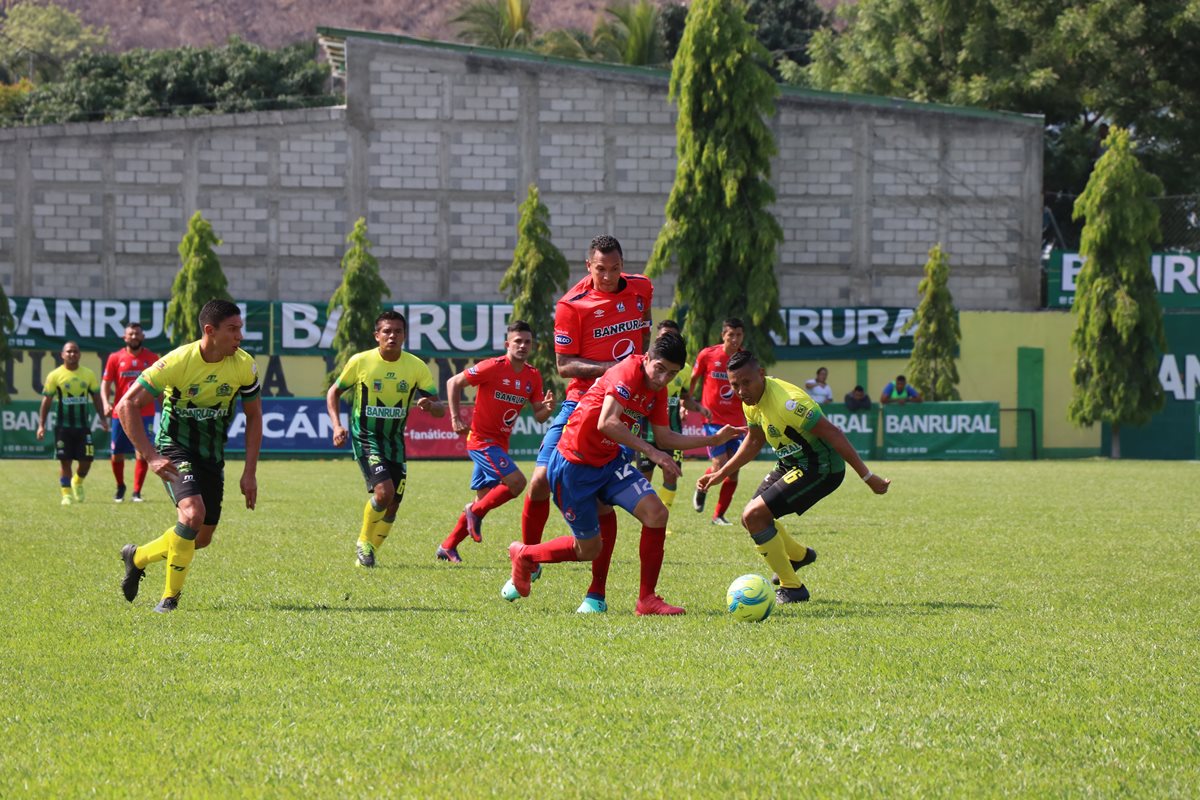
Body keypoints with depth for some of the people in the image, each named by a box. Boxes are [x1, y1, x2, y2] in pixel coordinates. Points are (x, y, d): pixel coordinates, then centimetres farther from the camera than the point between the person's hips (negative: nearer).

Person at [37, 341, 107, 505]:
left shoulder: (89, 374, 5)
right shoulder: (55, 375, -2)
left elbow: (96, 398, 12)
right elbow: (46, 401, 0)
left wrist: (103, 418, 2)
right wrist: (41, 424, -4)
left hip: (83, 425, 2)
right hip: (63, 425, -2)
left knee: (86, 459, 0)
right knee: (65, 461, -2)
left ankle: (77, 483, 29)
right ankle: (67, 494, 7)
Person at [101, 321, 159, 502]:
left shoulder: (152, 358, 6)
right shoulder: (115, 358, 4)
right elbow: (105, 383, 3)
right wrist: (106, 403, -15)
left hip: (145, 414, -1)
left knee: (142, 453, -11)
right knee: (117, 455, 6)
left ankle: (137, 492, -4)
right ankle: (120, 487, 30)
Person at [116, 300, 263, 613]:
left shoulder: (244, 365, -10)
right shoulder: (178, 362, -23)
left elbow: (253, 416, 4)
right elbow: (126, 405, -20)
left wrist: (250, 472, -2)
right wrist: (151, 457, -28)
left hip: (212, 455, 5)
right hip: (175, 447, -5)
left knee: (202, 538, 7)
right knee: (193, 513, -28)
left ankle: (138, 557, 34)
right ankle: (170, 598, -13)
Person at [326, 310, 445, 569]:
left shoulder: (416, 367, -7)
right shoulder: (360, 362, -12)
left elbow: (440, 410, -5)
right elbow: (333, 392, 3)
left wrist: (430, 405, -30)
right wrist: (337, 426, -12)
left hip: (395, 439, 4)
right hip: (365, 437, -4)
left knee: (392, 504, 4)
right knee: (384, 490, -23)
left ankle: (368, 554, 25)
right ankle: (364, 543, 0)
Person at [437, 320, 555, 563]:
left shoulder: (533, 376, 4)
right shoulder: (493, 368, -15)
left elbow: (538, 416, 7)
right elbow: (453, 383, -7)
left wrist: (547, 408, -16)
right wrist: (456, 419, -13)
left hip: (500, 443, 8)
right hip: (482, 440, -8)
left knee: (484, 499, 11)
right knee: (516, 481, -22)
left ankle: (448, 547, 23)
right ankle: (476, 512, -1)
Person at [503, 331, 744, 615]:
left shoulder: (658, 390, 3)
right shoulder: (628, 372, -23)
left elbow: (666, 437, 13)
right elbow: (607, 424, -35)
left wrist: (715, 439, 9)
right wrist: (651, 452, -34)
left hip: (611, 461, 7)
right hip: (574, 464, -7)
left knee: (656, 513, -14)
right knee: (590, 549, 4)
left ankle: (647, 600, -4)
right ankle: (524, 555, 32)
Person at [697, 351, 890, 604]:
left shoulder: (786, 401, -29)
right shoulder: (752, 400, -1)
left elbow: (833, 434, -28)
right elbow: (754, 441, 18)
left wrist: (868, 477, -26)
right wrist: (721, 474, 17)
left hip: (820, 468, -9)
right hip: (792, 464, 9)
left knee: (754, 516, -18)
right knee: (752, 518, 19)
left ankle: (792, 589, -6)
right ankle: (799, 555, 47)